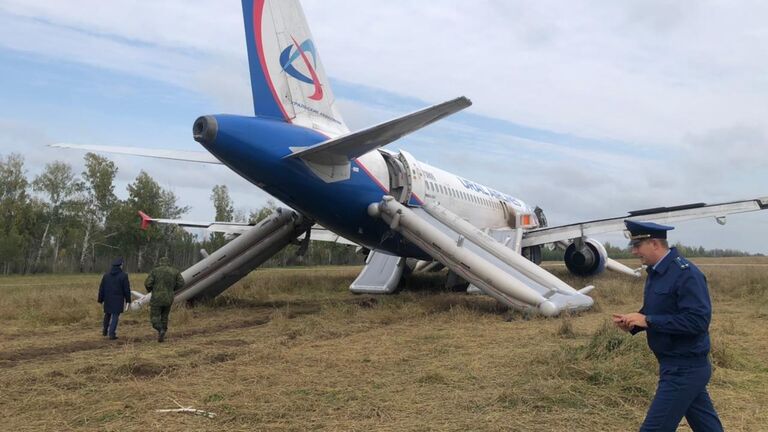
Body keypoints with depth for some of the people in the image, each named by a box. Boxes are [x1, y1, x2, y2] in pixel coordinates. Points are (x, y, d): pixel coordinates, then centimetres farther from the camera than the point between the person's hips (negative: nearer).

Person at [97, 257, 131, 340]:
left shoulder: (106, 275, 6)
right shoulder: (123, 275, -9)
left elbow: (101, 289, 8)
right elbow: (127, 289, -8)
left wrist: (101, 300, 13)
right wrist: (128, 300, 1)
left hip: (108, 299, 5)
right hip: (118, 300, -5)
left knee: (107, 315, 21)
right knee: (115, 316, -1)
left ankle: (104, 331, 30)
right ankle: (112, 334, -5)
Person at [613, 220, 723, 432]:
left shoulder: (686, 274, -20)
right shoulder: (656, 272, 9)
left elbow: (698, 320, -26)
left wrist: (647, 321, -23)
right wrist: (633, 322, -1)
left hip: (684, 369, -9)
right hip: (680, 367, 9)